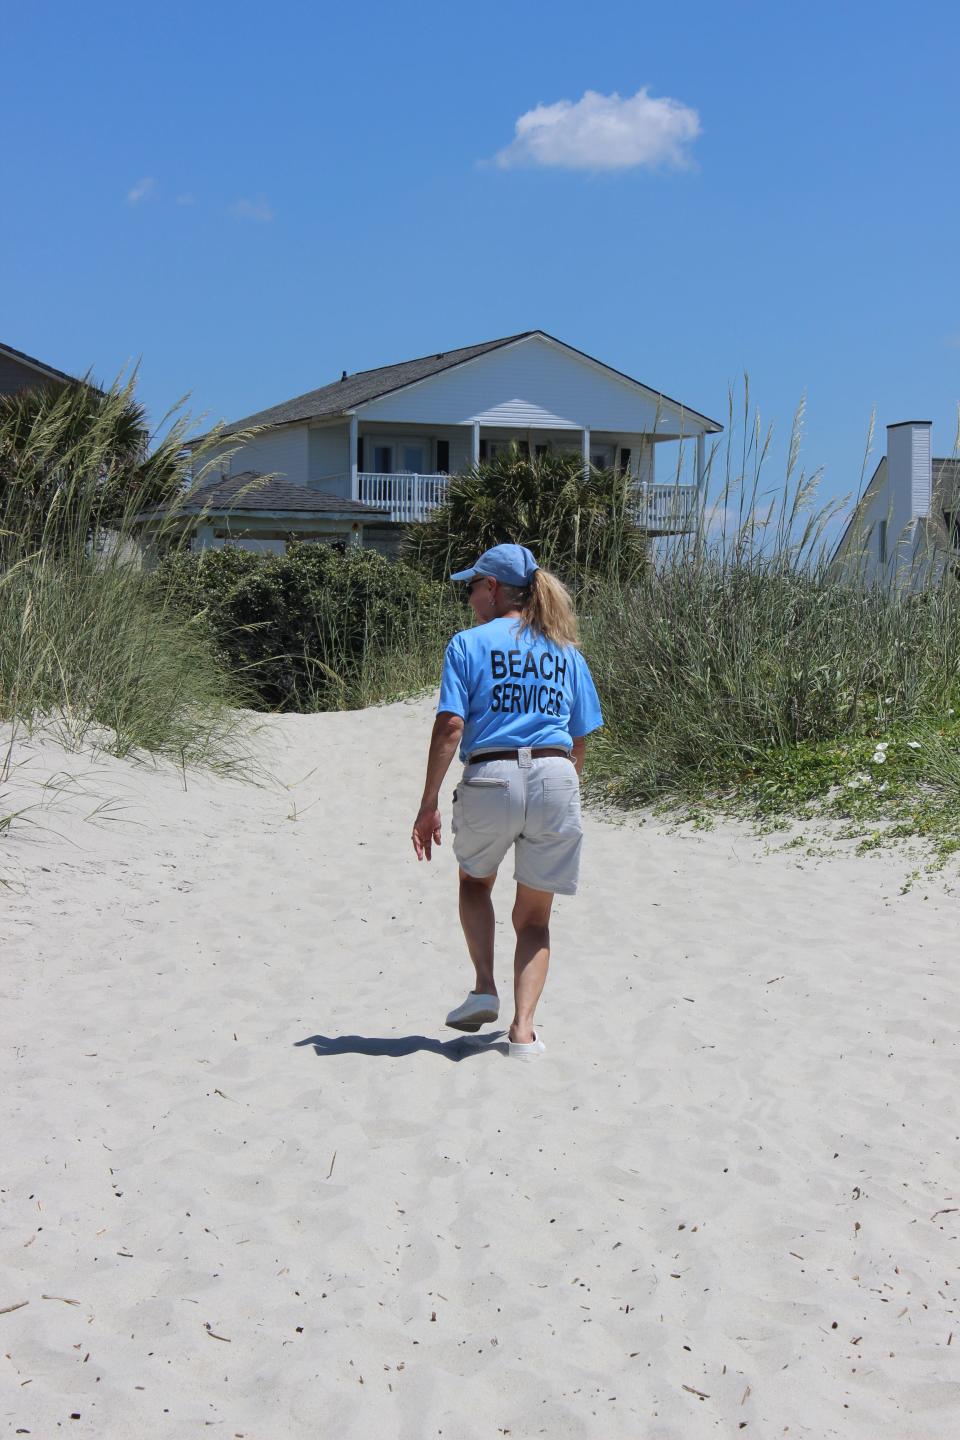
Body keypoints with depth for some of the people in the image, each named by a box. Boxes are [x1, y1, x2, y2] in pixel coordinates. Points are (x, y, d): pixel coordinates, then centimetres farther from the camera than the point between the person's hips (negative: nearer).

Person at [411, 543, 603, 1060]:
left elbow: (450, 728, -6)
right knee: (534, 916, 15)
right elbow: (579, 742, 14)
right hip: (556, 780, 3)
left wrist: (428, 804, -3)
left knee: (475, 880, 28)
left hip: (490, 777, -2)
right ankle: (523, 1030, 6)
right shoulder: (566, 651, 15)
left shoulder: (469, 644, 2)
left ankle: (485, 987, 16)